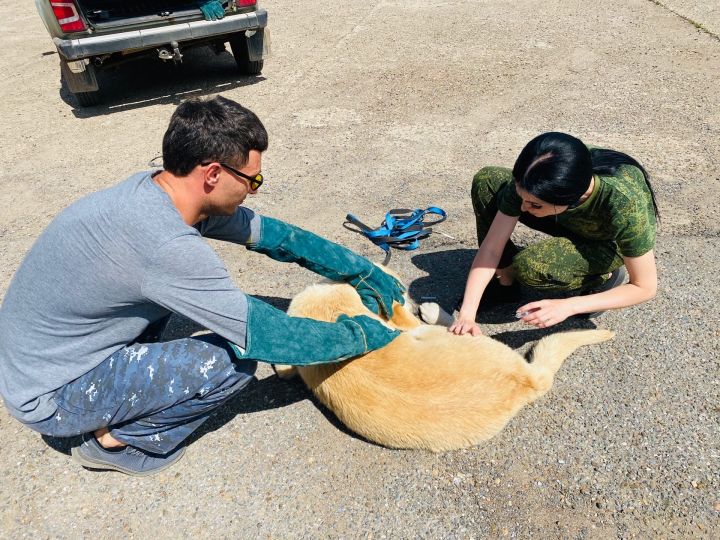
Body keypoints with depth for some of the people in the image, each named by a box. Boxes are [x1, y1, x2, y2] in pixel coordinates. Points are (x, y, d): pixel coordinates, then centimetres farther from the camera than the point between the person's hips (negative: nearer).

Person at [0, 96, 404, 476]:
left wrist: (363, 271, -1)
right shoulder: (164, 243, -35)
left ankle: (129, 370, 13)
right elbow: (267, 337, -29)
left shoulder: (158, 190, -8)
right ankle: (119, 440, 3)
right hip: (48, 398, -8)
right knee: (235, 359, -18)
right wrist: (362, 335, -14)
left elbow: (272, 234, -1)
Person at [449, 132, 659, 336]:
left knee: (529, 266, -33)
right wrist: (466, 314, -32)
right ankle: (505, 282, -4)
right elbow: (491, 248, -25)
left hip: (612, 242, -4)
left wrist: (569, 306, -36)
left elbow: (645, 288, -27)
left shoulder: (625, 205, -41)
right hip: (571, 223, 4)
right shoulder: (529, 183, -32)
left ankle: (604, 278, -2)